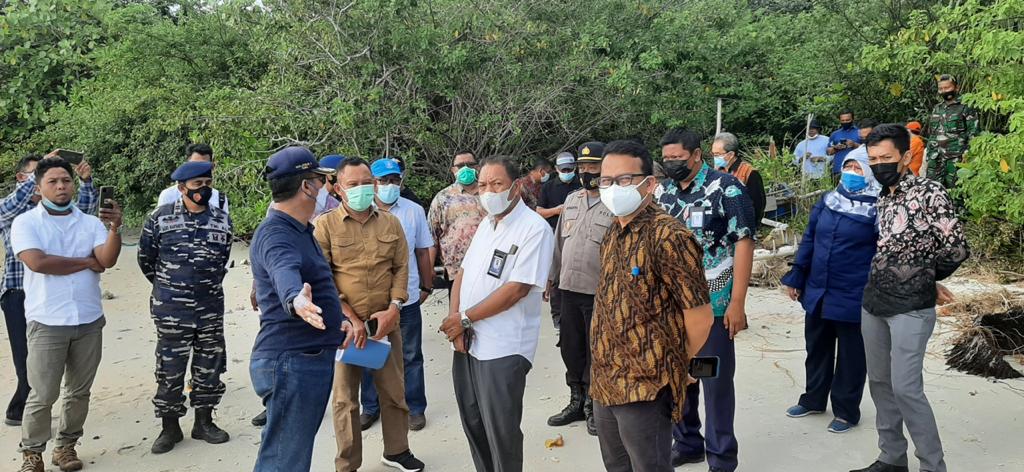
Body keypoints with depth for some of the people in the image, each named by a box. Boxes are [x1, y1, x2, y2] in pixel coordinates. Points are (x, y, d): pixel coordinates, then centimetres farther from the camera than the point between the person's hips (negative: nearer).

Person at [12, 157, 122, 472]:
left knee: (80, 392, 12)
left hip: (89, 321, 4)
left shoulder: (91, 223, 6)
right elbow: (38, 262, -17)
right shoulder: (26, 223, -2)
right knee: (43, 395, 1)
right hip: (47, 323, -3)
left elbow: (108, 260, -8)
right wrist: (87, 262, -8)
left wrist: (114, 228, -26)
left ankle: (66, 445, 26)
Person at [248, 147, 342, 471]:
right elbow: (285, 273, -40)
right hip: (291, 361, -10)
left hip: (311, 358, 10)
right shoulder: (275, 234, -18)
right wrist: (296, 301, -60)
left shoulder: (301, 230, 16)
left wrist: (340, 317, 14)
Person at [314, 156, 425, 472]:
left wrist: (394, 308, -7)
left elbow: (401, 268, 7)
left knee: (394, 389, 13)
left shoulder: (391, 223, 5)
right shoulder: (325, 225, -5)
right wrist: (351, 319, -13)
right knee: (345, 397, 6)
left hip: (385, 321, 3)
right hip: (344, 324, -3)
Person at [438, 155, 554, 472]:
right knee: (472, 422, 17)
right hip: (466, 342, 8)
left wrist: (465, 319, -13)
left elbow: (516, 289, -20)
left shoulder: (534, 228, -14)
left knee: (500, 431, 1)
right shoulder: (486, 224, 12)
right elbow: (464, 273, 12)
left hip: (502, 349, -8)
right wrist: (454, 320, -5)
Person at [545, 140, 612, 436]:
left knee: (595, 352, 5)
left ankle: (594, 407, 22)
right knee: (571, 348, 15)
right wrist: (551, 276, 18)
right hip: (569, 289, 6)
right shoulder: (572, 200, 11)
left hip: (599, 292, -6)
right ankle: (576, 402, 31)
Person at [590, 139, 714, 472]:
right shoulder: (613, 235, 9)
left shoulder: (668, 236, -17)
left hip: (645, 389, -8)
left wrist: (673, 365, -1)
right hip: (605, 384, 8)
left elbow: (700, 316, -16)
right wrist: (604, 372, 14)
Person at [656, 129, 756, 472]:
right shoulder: (661, 192, 8)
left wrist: (737, 302, -14)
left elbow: (743, 242, -10)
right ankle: (686, 443, 32)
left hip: (714, 303, -5)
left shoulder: (726, 187, -8)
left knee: (717, 381, 4)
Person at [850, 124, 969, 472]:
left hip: (910, 308, -7)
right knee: (879, 383, 13)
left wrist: (929, 278, 2)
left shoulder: (929, 192, -11)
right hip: (873, 303, 8)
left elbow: (956, 249, -12)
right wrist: (925, 279, 9)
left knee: (905, 388, -8)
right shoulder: (882, 199, 11)